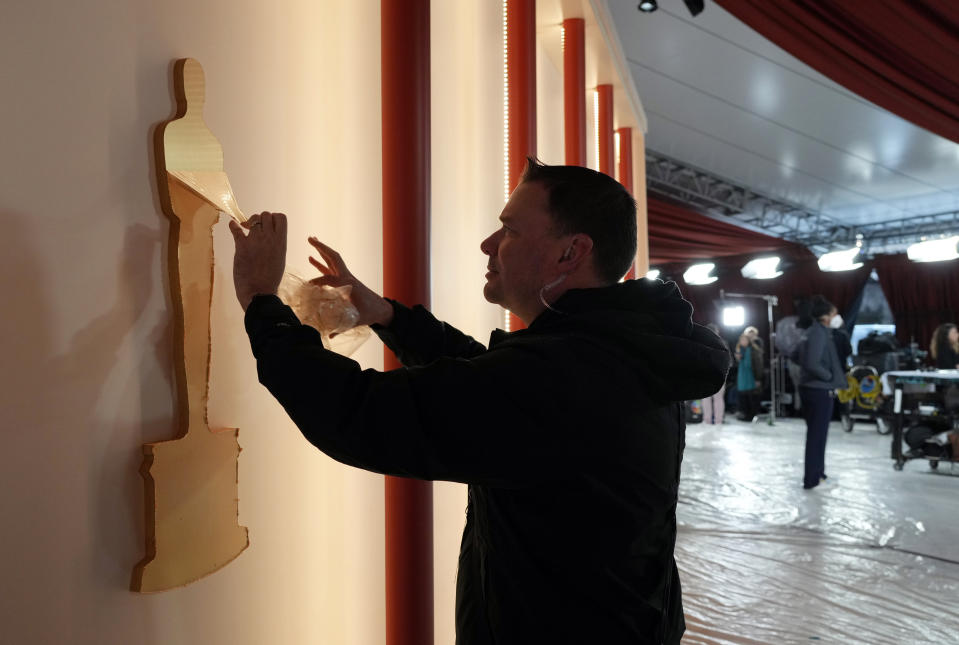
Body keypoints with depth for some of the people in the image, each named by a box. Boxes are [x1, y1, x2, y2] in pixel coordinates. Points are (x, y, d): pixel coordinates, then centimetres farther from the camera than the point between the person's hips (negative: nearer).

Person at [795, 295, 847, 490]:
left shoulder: (810, 331, 10)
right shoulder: (819, 332, -18)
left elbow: (801, 357, 18)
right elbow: (813, 364, -27)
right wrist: (830, 377, -11)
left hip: (808, 387, 9)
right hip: (821, 390, -9)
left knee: (814, 433, 18)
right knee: (817, 435, -1)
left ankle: (816, 473, 29)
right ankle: (812, 479, 6)